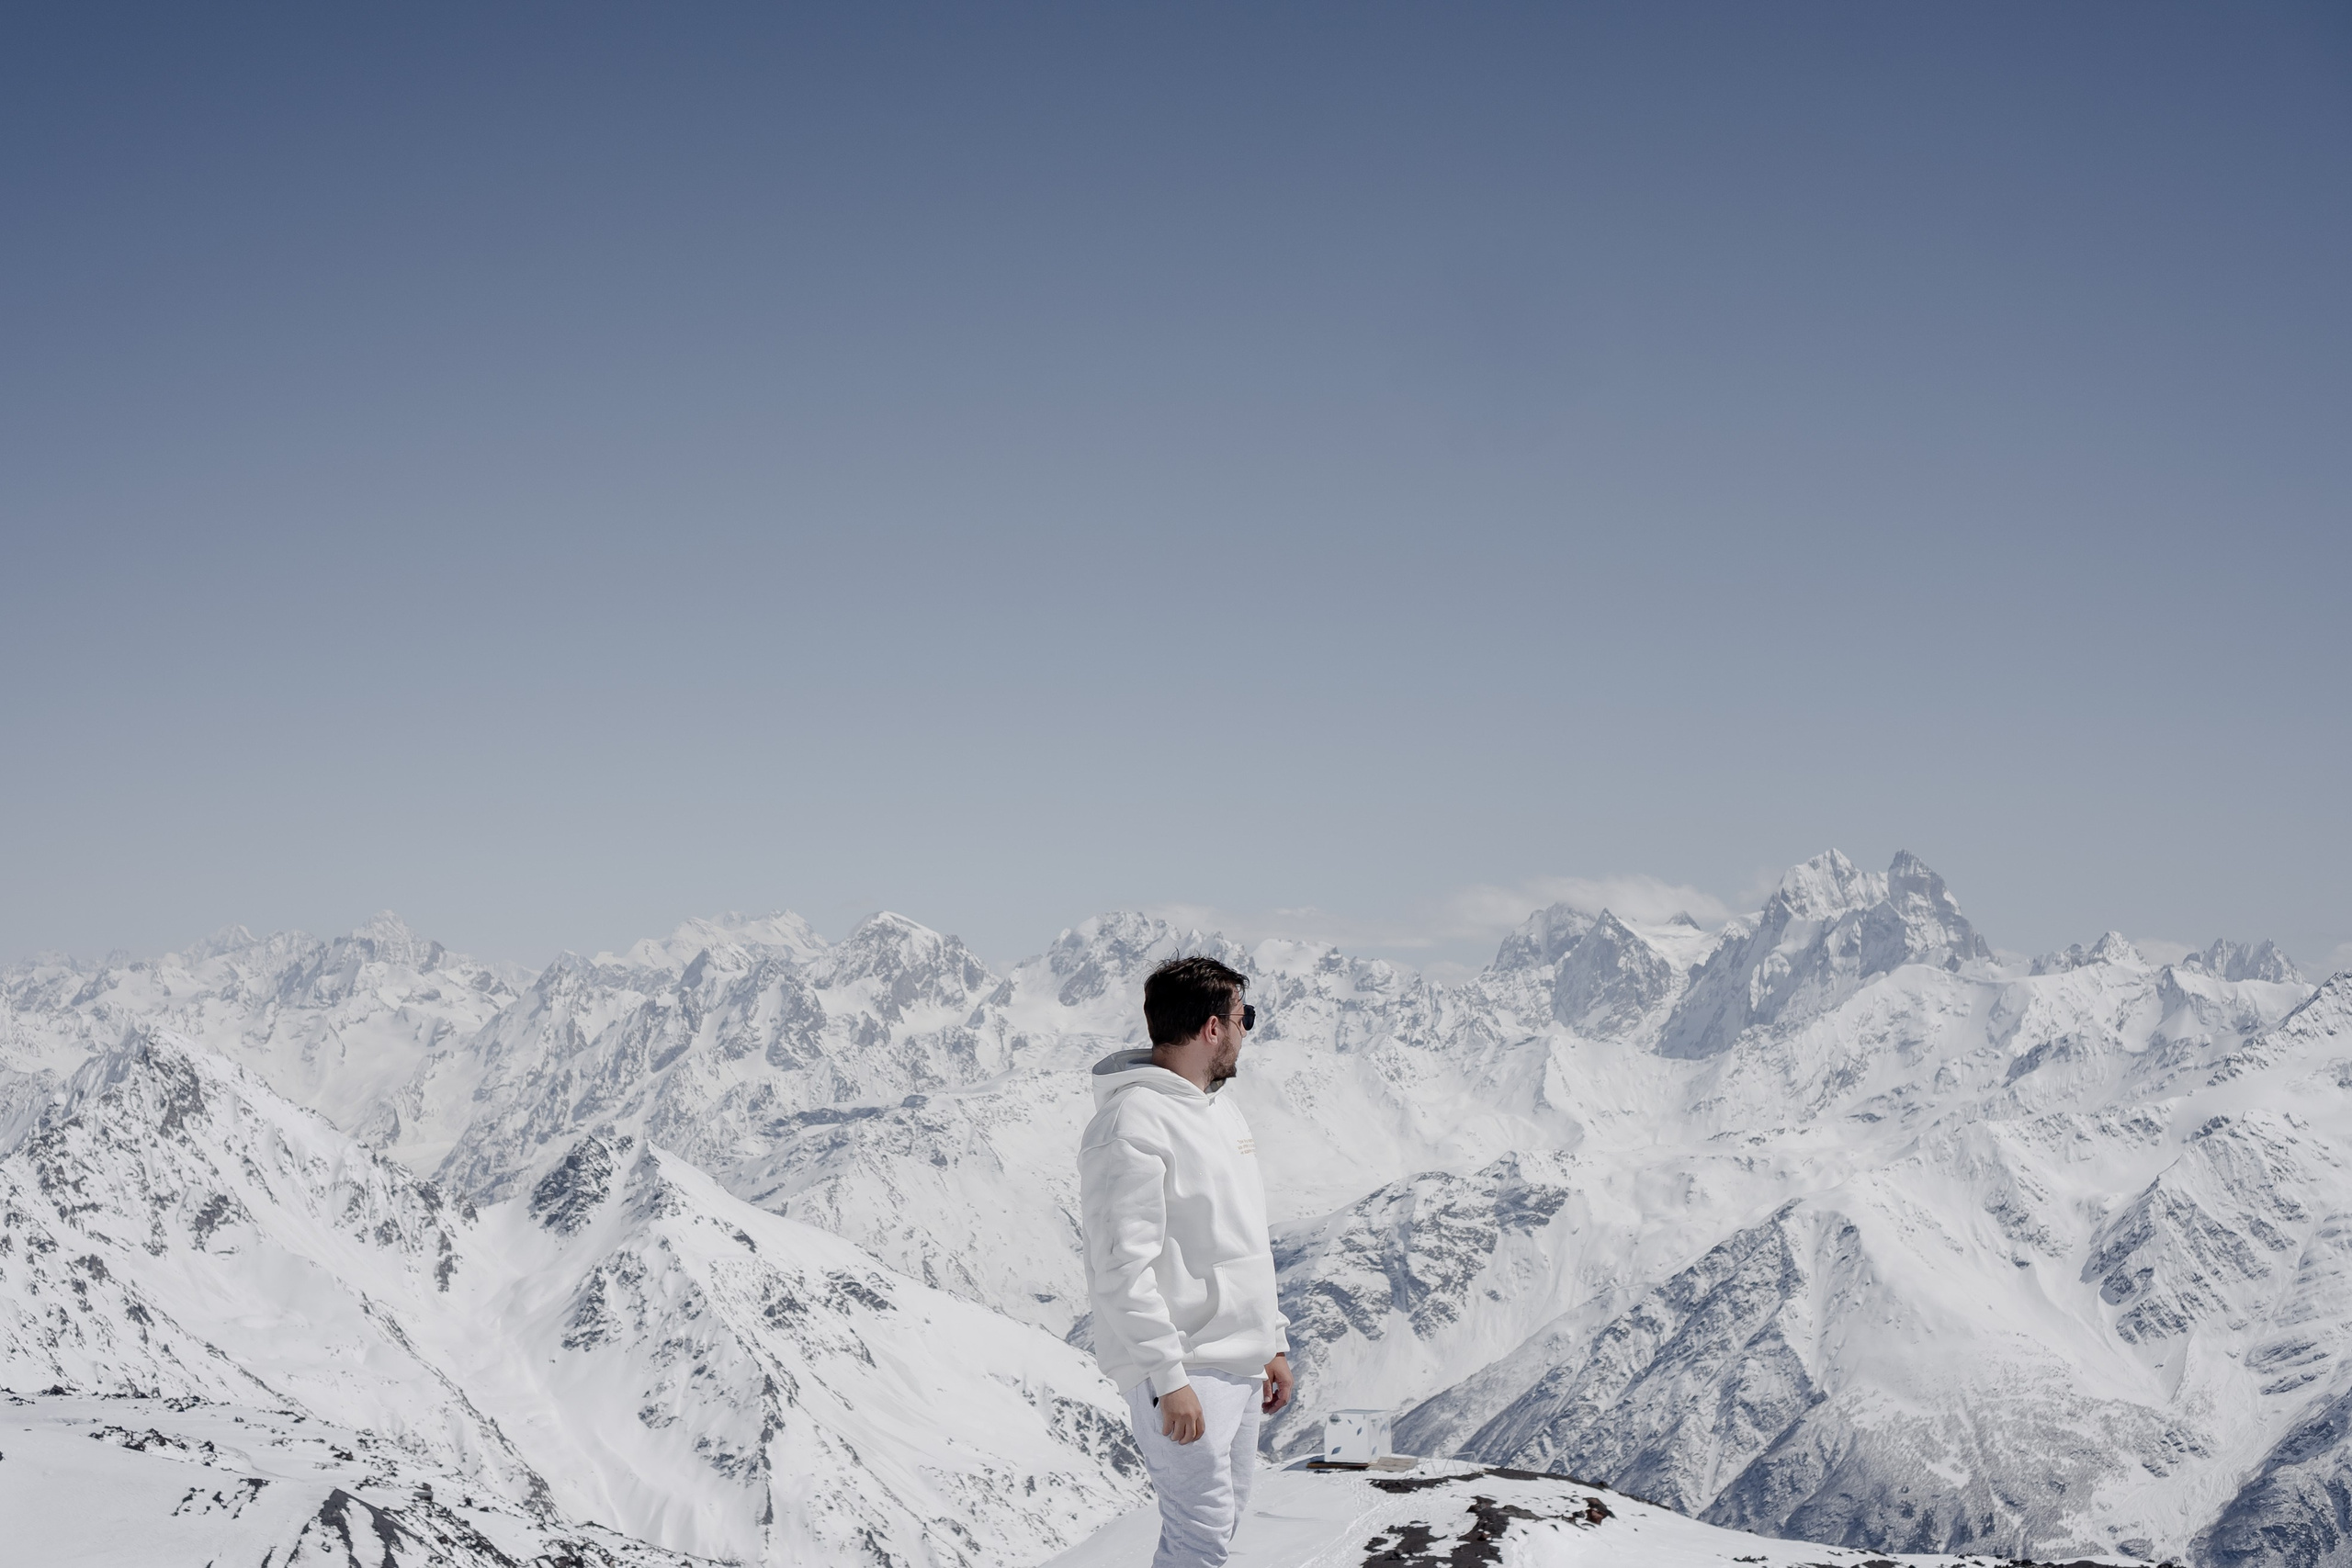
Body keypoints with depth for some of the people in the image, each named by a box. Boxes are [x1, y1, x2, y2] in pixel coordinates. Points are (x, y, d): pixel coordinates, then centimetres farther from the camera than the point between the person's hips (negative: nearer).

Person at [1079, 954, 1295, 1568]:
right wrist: (1167, 1379, -22)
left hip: (1241, 1366, 9)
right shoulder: (1130, 1125, -16)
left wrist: (1274, 1343, 20)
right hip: (1185, 1368, -9)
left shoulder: (1222, 1111, 14)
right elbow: (1121, 1269, -21)